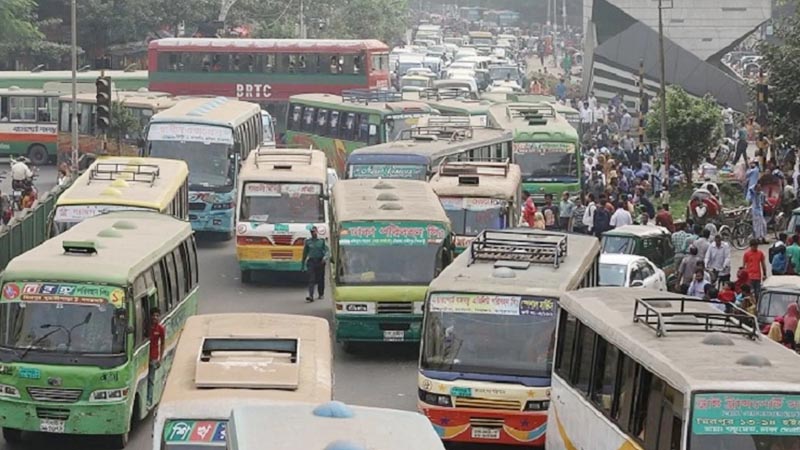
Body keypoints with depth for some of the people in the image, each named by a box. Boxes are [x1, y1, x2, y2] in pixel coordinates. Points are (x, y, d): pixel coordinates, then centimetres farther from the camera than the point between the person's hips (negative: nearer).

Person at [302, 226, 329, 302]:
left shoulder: (322, 241, 3)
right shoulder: (308, 242, 7)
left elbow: (326, 250, -2)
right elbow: (305, 253, 14)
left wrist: (325, 257, -23)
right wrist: (304, 263, 15)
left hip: (320, 262, 0)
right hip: (311, 261, 0)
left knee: (320, 279, 9)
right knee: (311, 279, -12)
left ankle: (321, 294, 28)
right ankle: (311, 296, -22)